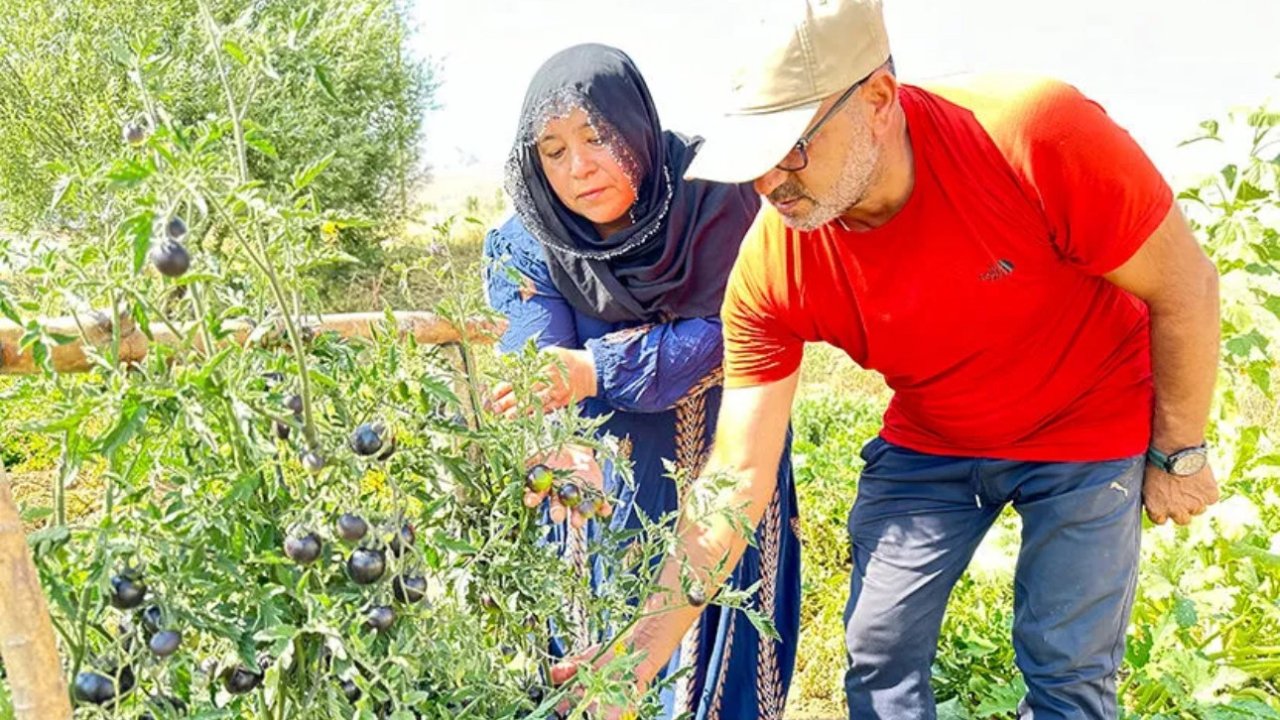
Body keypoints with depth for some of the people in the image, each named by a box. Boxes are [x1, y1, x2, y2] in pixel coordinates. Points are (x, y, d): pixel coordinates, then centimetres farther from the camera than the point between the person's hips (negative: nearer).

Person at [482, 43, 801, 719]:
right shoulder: (524, 246, -10)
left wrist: (594, 371, -35)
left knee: (720, 660, 7)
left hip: (721, 472, -1)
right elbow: (535, 372, -22)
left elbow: (724, 335, -21)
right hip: (603, 486, 2)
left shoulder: (714, 199, -16)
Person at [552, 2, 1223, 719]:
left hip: (1089, 428, -2)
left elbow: (1185, 284, -17)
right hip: (929, 442, 3)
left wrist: (1179, 453, -7)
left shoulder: (1038, 136, -33)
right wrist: (650, 641, -23)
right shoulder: (769, 270, -23)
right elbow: (738, 477, -18)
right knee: (878, 655, 2)